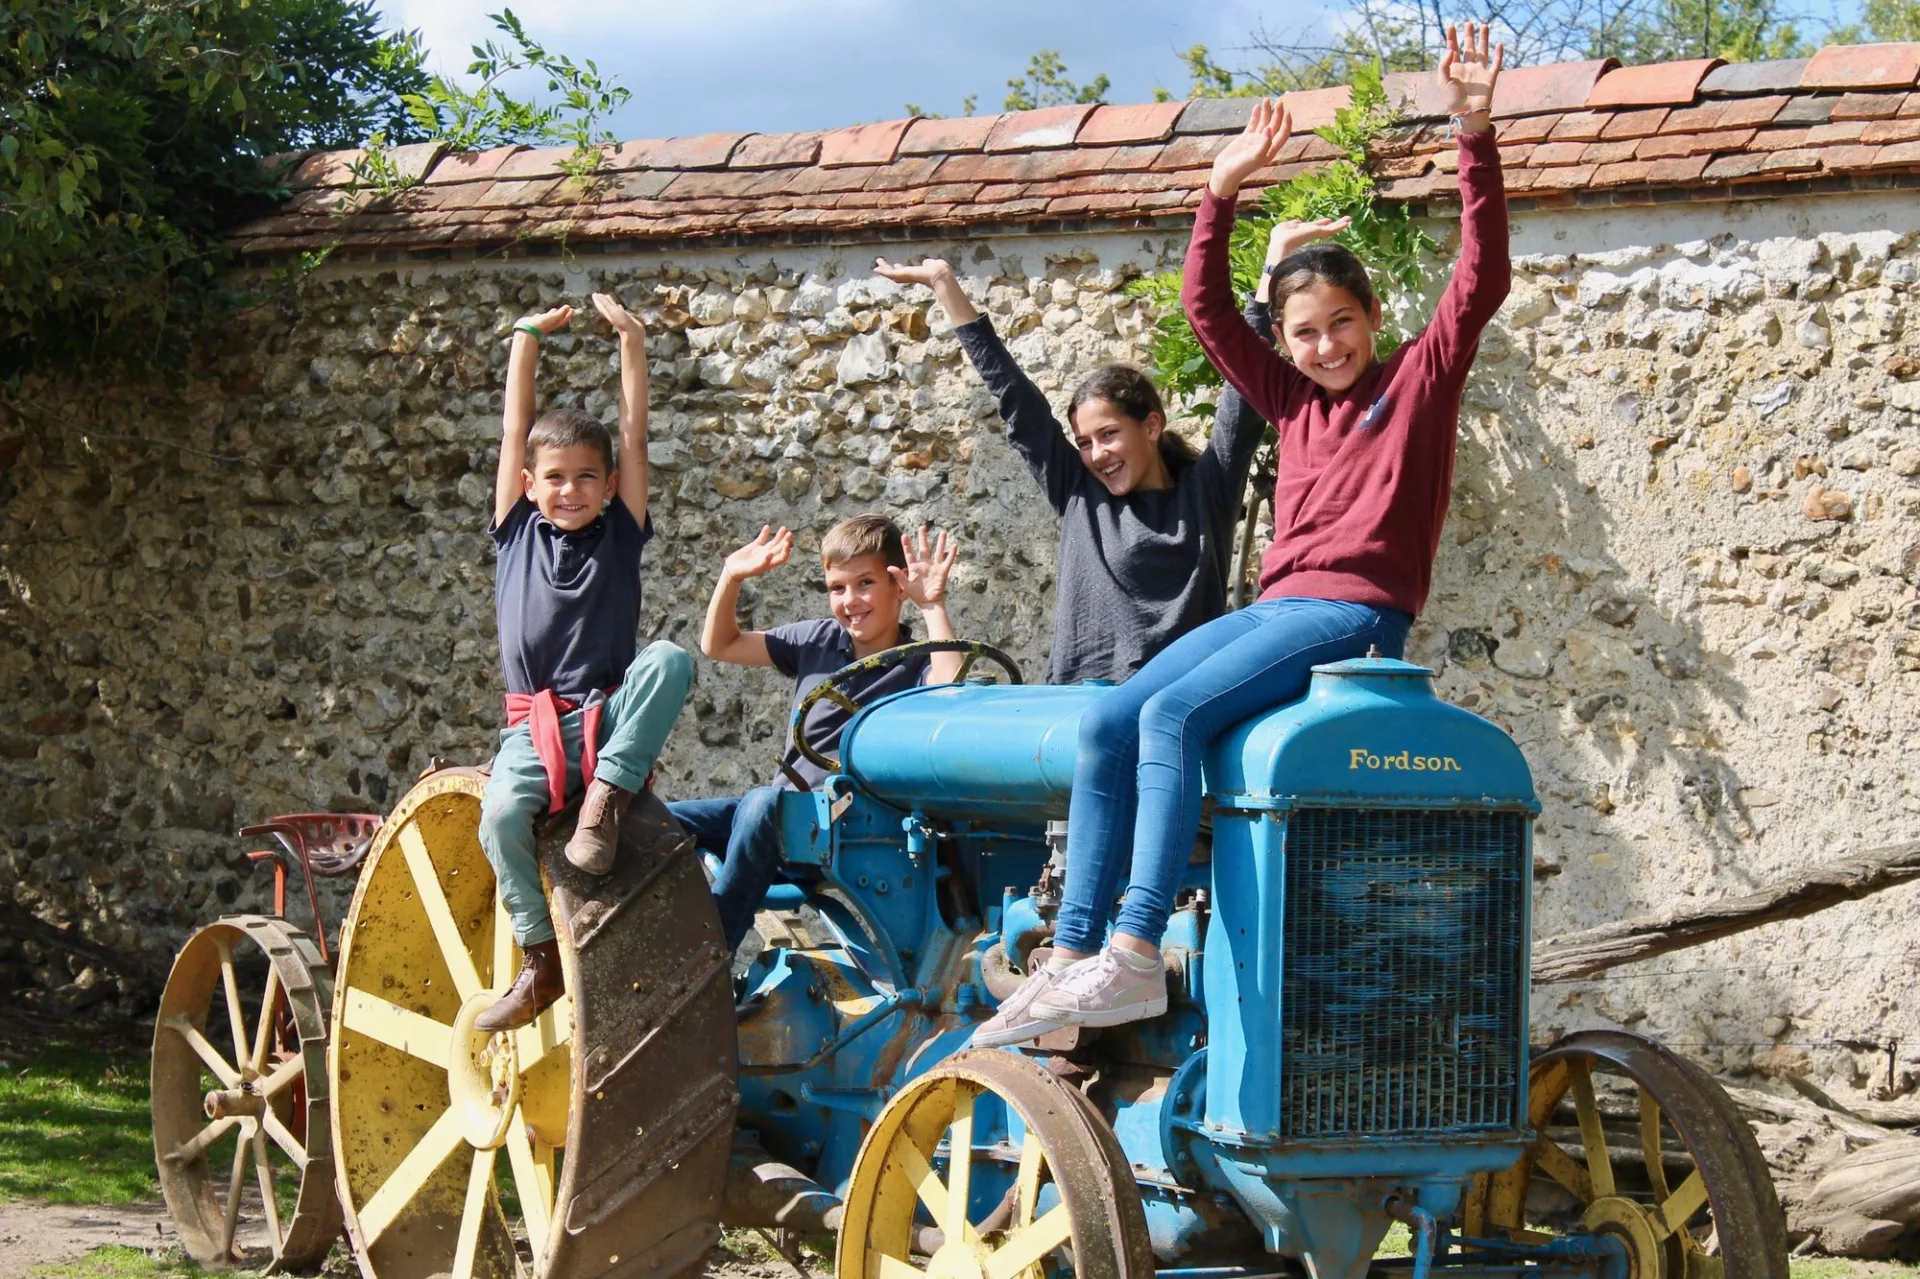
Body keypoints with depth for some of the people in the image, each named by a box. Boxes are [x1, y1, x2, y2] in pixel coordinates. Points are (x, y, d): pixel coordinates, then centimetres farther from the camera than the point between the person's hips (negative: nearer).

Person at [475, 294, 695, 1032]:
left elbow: (635, 437, 2)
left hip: (611, 720, 0)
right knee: (500, 814, -31)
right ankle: (540, 959, -16)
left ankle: (606, 797, -28)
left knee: (670, 660, -31)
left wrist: (631, 343, -2)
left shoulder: (620, 534, 8)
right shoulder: (517, 532, 10)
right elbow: (514, 432, 6)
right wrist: (527, 339, 6)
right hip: (534, 727, 0)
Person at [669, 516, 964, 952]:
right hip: (780, 814, 6)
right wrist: (732, 576, 6)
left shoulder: (916, 664, -2)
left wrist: (933, 606, -25)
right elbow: (719, 645, 21)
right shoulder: (819, 640, 14)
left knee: (763, 804, -38)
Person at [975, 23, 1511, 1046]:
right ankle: (1072, 955, -16)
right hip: (1273, 607, 7)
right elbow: (1206, 310, 23)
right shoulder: (1292, 400, 21)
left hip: (1356, 617, -7)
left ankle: (1136, 957, -36)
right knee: (1106, 722, -12)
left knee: (1174, 715, -28)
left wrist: (1473, 136, -16)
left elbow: (1482, 276, -7)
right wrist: (1222, 193, 14)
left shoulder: (1420, 378, 6)